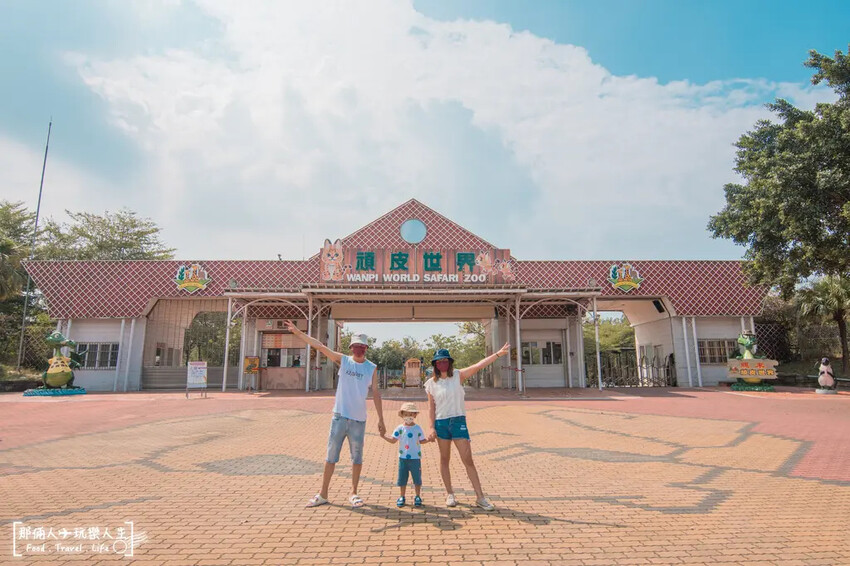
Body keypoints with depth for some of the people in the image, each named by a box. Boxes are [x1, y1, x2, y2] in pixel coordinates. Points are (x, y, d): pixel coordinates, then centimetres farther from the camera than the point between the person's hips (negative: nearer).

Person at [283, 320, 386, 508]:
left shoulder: (372, 368, 2)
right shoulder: (343, 360, 2)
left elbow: (375, 393, 4)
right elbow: (320, 346, -3)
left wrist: (381, 419, 1)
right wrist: (297, 332, -9)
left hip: (359, 419, 0)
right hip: (339, 416, 0)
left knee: (357, 457, 9)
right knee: (331, 456, 7)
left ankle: (353, 493, 25)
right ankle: (323, 494, 18)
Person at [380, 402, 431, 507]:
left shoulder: (418, 428, -2)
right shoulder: (399, 429, -1)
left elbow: (421, 441, 2)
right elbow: (393, 440, -2)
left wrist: (428, 439, -17)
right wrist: (384, 437, -15)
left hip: (415, 458, -1)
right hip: (403, 458, 1)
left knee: (417, 478, 6)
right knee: (402, 478, 8)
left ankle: (418, 497, 21)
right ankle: (401, 497, 22)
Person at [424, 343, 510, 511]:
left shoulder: (458, 375, -2)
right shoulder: (431, 383, 2)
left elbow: (478, 366, -12)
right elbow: (431, 407, 2)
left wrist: (498, 354, -21)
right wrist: (431, 427, -7)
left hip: (458, 421, -1)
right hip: (440, 423, 1)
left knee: (468, 460, -1)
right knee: (444, 459, 11)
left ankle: (480, 497, 5)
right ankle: (449, 494, 26)